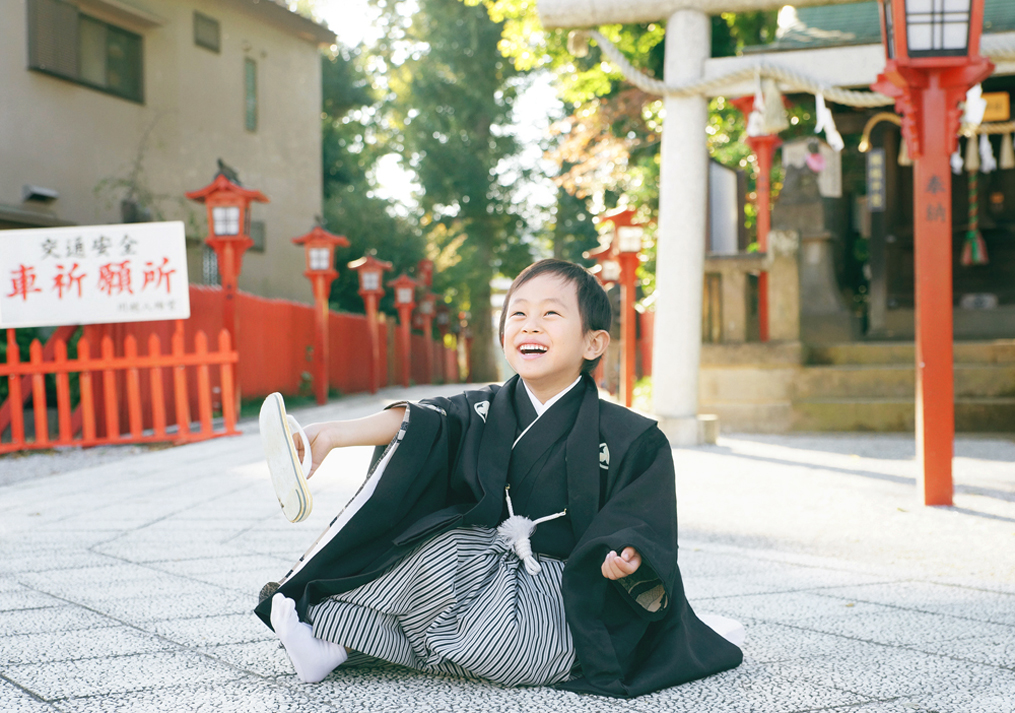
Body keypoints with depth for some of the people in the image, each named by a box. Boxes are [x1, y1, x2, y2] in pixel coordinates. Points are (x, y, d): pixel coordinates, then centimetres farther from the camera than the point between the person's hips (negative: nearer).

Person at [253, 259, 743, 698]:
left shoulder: (630, 440, -5)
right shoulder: (485, 413, 6)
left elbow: (640, 529, -8)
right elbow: (414, 424, -8)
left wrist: (626, 561, -32)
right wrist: (334, 434, -24)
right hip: (481, 567, 4)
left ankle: (328, 624, -19)